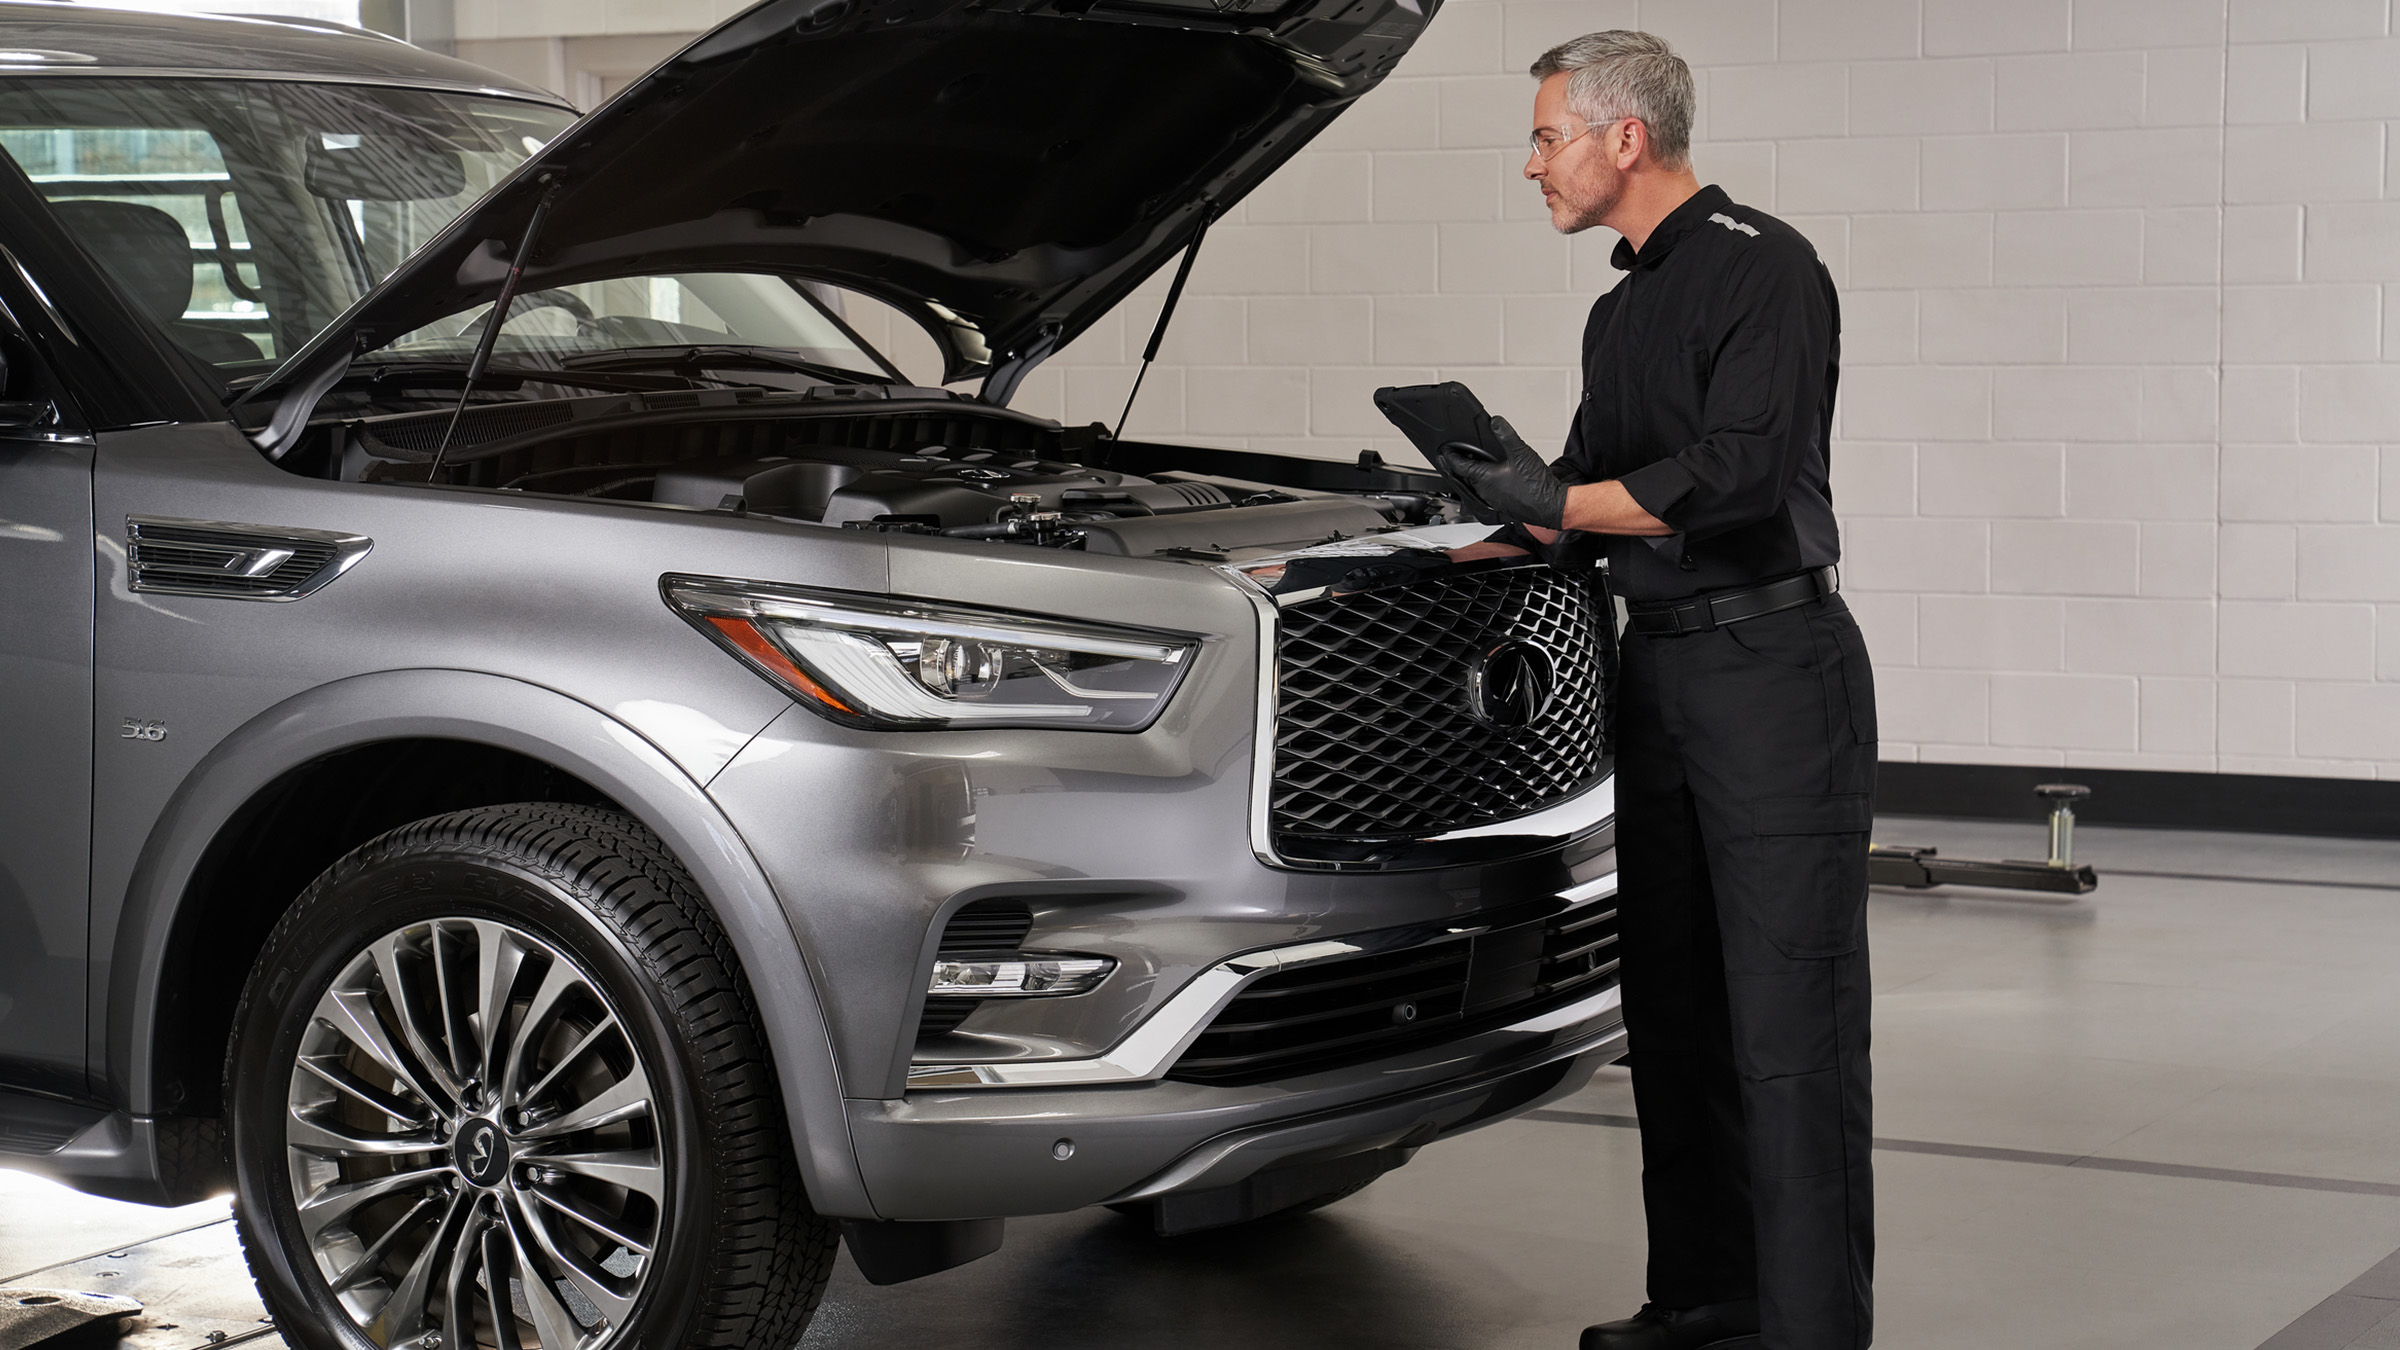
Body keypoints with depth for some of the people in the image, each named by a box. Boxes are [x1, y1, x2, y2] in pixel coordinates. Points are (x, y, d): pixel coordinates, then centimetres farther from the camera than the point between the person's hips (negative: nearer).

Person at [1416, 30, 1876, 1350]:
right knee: (1672, 1007, 12)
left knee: (1788, 1021, -8)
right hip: (1658, 666, 9)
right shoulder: (1621, 311, 18)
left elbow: (1739, 478, -21)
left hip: (1774, 662, -9)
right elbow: (1583, 501, 25)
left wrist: (1556, 502, -14)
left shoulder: (1764, 270, -10)